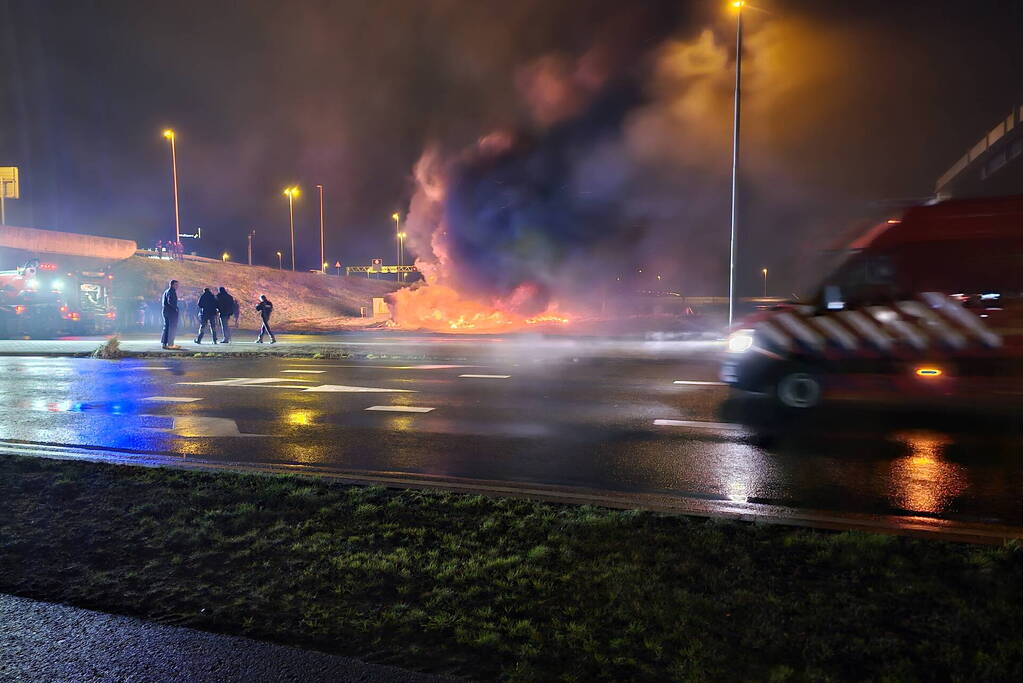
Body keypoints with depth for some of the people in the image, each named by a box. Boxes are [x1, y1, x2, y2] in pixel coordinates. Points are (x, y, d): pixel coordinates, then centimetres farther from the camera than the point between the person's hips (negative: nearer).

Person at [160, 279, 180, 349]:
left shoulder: (166, 291, 18)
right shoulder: (171, 291, -11)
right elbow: (170, 301, -23)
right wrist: (176, 308, -15)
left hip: (166, 311, 10)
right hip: (171, 312, -10)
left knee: (166, 328, 13)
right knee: (172, 328, -6)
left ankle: (164, 343, 15)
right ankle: (170, 344, -6)